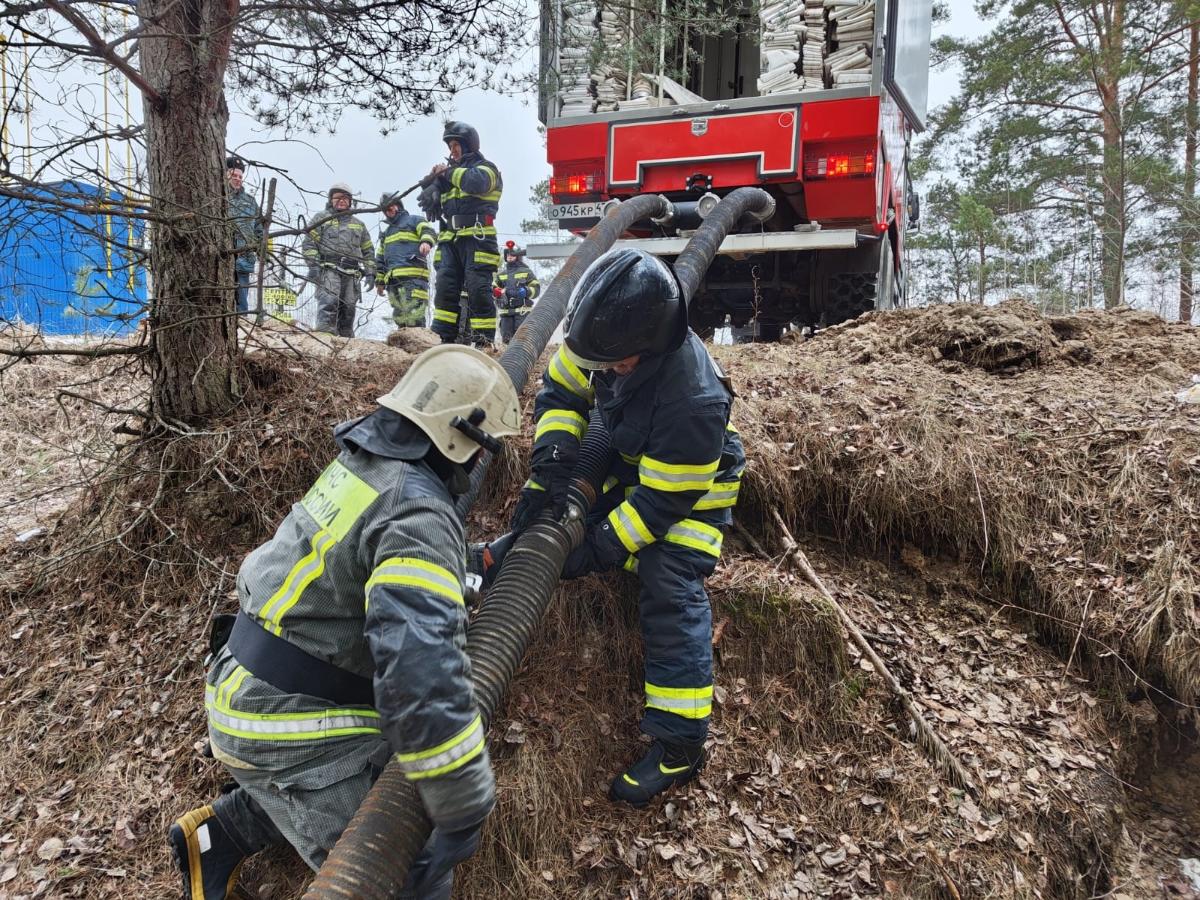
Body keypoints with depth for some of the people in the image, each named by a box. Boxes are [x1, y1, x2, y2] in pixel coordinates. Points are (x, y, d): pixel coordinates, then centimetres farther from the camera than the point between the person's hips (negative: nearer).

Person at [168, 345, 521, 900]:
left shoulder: (363, 463, 3)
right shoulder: (418, 512, -25)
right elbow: (421, 669, -36)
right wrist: (465, 811, -29)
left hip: (258, 688, 9)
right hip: (289, 732, -9)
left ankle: (219, 837, 26)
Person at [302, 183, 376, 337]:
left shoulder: (359, 224, 25)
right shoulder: (321, 219, 14)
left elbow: (368, 250, 23)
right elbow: (309, 242, 4)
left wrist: (370, 273, 10)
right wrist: (313, 264, -10)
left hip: (351, 274, 4)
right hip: (328, 270, -4)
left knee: (348, 310, 2)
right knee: (328, 304, -22)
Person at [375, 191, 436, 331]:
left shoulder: (413, 220, 13)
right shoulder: (386, 233, 34)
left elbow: (429, 231, -8)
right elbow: (380, 260, 33)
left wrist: (426, 241, -31)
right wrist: (380, 281, 24)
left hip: (413, 277, -7)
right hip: (393, 281, 7)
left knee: (413, 315, -20)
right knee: (399, 317, 5)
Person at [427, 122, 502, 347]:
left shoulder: (486, 167, 8)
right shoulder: (453, 172, 28)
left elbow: (476, 182, -18)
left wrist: (449, 172, -6)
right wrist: (436, 180, 6)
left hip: (476, 238, -7)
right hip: (450, 239, 7)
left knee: (478, 288, -11)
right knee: (445, 287, -2)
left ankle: (484, 341, -11)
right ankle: (445, 338, -1)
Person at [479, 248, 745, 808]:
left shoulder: (692, 398, -42)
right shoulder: (609, 338, -24)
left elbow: (662, 500, -32)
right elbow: (561, 390, -9)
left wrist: (598, 552, -27)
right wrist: (549, 469, -21)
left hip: (688, 487, -7)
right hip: (625, 463, 7)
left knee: (670, 593, -20)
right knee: (536, 518, 9)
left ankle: (679, 744, -13)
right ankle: (495, 564, 41)